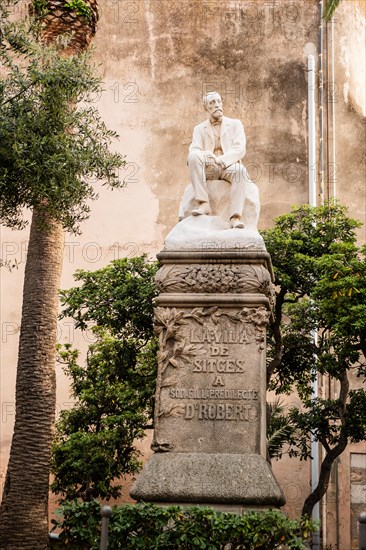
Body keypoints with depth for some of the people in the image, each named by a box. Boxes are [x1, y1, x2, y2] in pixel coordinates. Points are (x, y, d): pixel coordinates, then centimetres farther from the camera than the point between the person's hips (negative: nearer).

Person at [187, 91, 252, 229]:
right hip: (208, 168, 1)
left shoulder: (235, 124, 13)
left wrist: (220, 160, -19)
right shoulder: (199, 129, 17)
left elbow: (240, 150, -1)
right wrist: (205, 155, -23)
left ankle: (235, 217, -46)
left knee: (240, 170, -37)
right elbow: (193, 150, 1)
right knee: (193, 156, -31)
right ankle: (203, 203, -34)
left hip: (228, 166, -1)